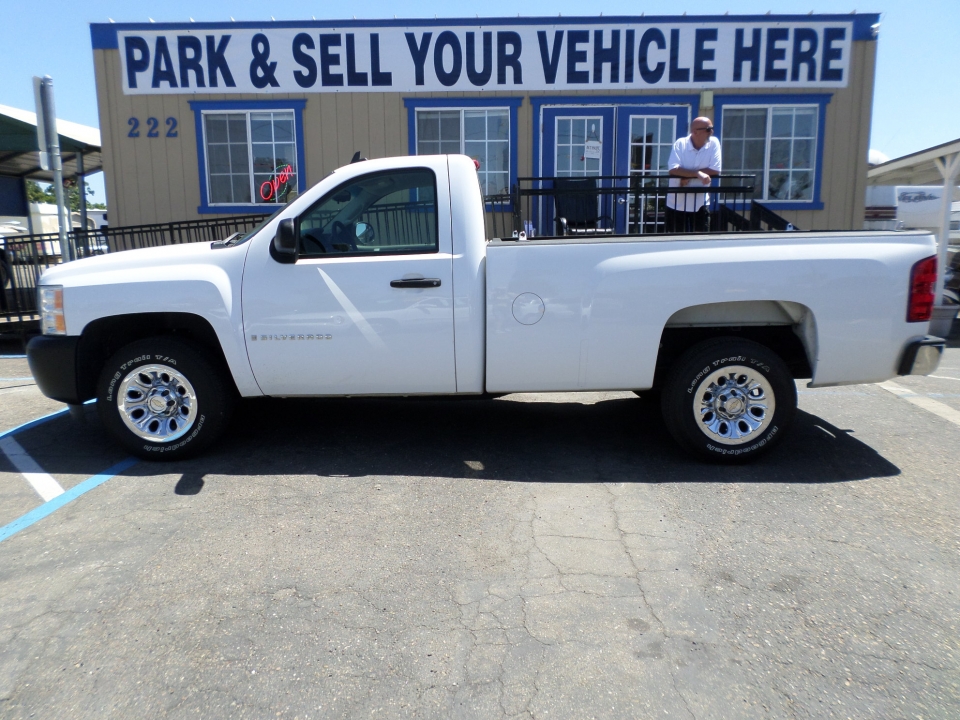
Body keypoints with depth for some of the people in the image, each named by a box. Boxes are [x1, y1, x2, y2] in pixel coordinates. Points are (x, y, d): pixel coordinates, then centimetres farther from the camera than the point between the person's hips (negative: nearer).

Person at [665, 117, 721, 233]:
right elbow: (673, 170, -22)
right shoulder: (680, 144, -10)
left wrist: (688, 176, -18)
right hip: (677, 203, -1)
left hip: (700, 203, 1)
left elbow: (715, 171, -12)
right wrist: (697, 173, -30)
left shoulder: (714, 143, -5)